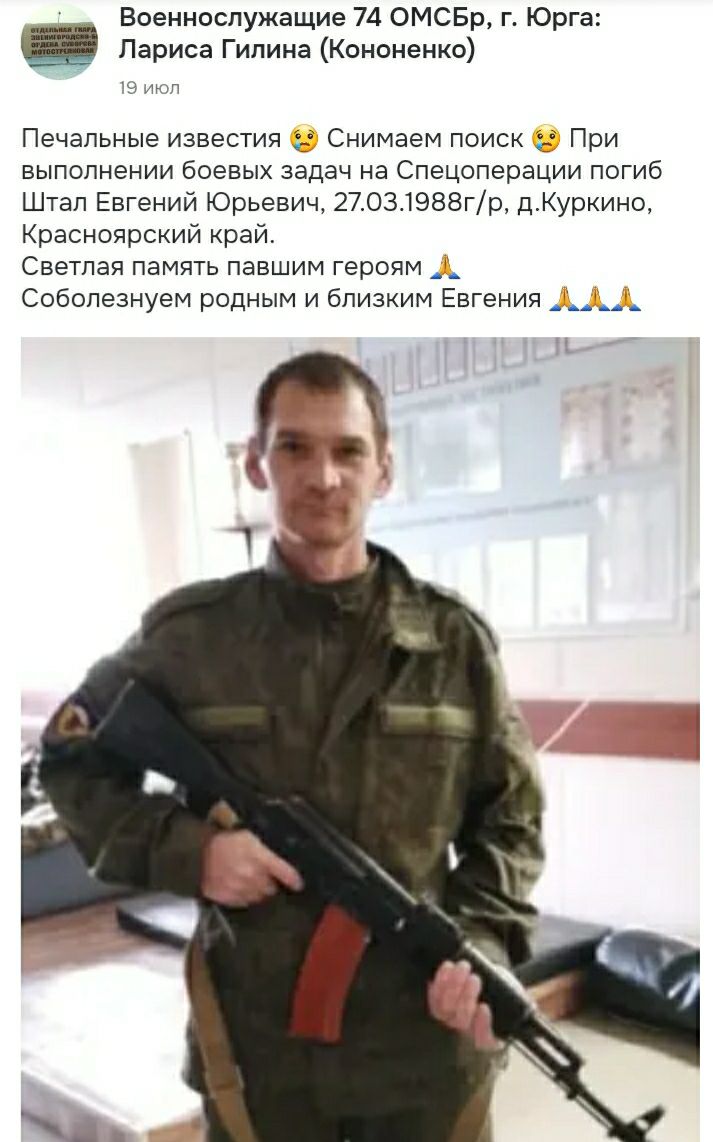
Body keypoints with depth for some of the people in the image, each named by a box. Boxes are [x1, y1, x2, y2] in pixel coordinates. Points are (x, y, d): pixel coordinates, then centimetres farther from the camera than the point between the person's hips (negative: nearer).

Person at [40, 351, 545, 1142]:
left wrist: (483, 939, -12)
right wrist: (181, 847, -12)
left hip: (427, 1036, 1)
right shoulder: (189, 634, -6)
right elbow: (70, 763, 4)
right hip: (256, 1045, 0)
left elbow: (512, 815, 4)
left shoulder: (454, 640, -4)